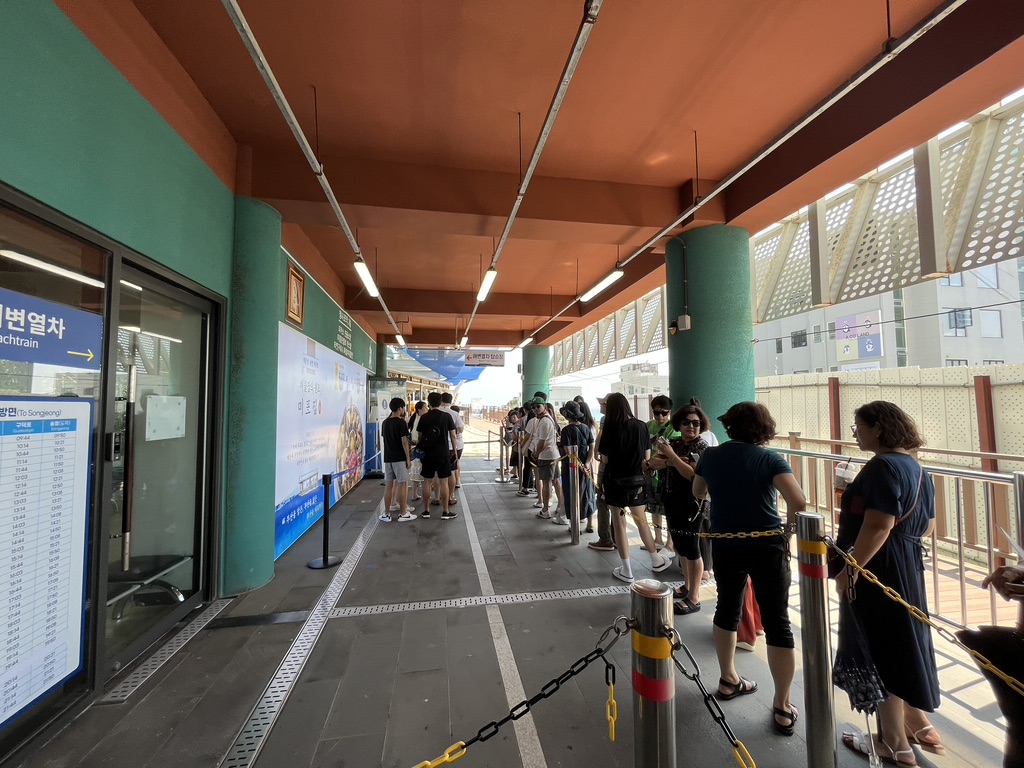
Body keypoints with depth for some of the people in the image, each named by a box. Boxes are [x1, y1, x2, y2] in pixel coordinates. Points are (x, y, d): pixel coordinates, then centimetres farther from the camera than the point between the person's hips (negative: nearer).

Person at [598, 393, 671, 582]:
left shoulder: (610, 428, -13)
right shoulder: (641, 426, -3)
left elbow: (605, 460, -12)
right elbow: (647, 457, 3)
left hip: (616, 481, -4)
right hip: (637, 480, 4)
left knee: (619, 524, 8)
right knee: (642, 521, 21)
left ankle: (626, 570, 16)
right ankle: (656, 560, 37)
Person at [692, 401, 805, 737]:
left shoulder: (711, 455, -1)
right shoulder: (770, 458, -10)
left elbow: (697, 493, 15)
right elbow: (799, 502, -21)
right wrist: (787, 530, -4)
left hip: (725, 545, 3)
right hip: (767, 546, -3)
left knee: (727, 608, 21)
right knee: (777, 623, 9)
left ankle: (728, 680, 38)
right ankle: (782, 707, 18)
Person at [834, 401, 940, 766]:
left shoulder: (883, 466, -21)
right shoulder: (915, 466, 10)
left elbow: (878, 526, -27)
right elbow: (927, 525, 17)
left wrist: (849, 569, -20)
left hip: (879, 569, -10)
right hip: (909, 564, 10)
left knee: (881, 649, 5)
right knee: (904, 640, 23)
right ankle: (919, 725, 39)